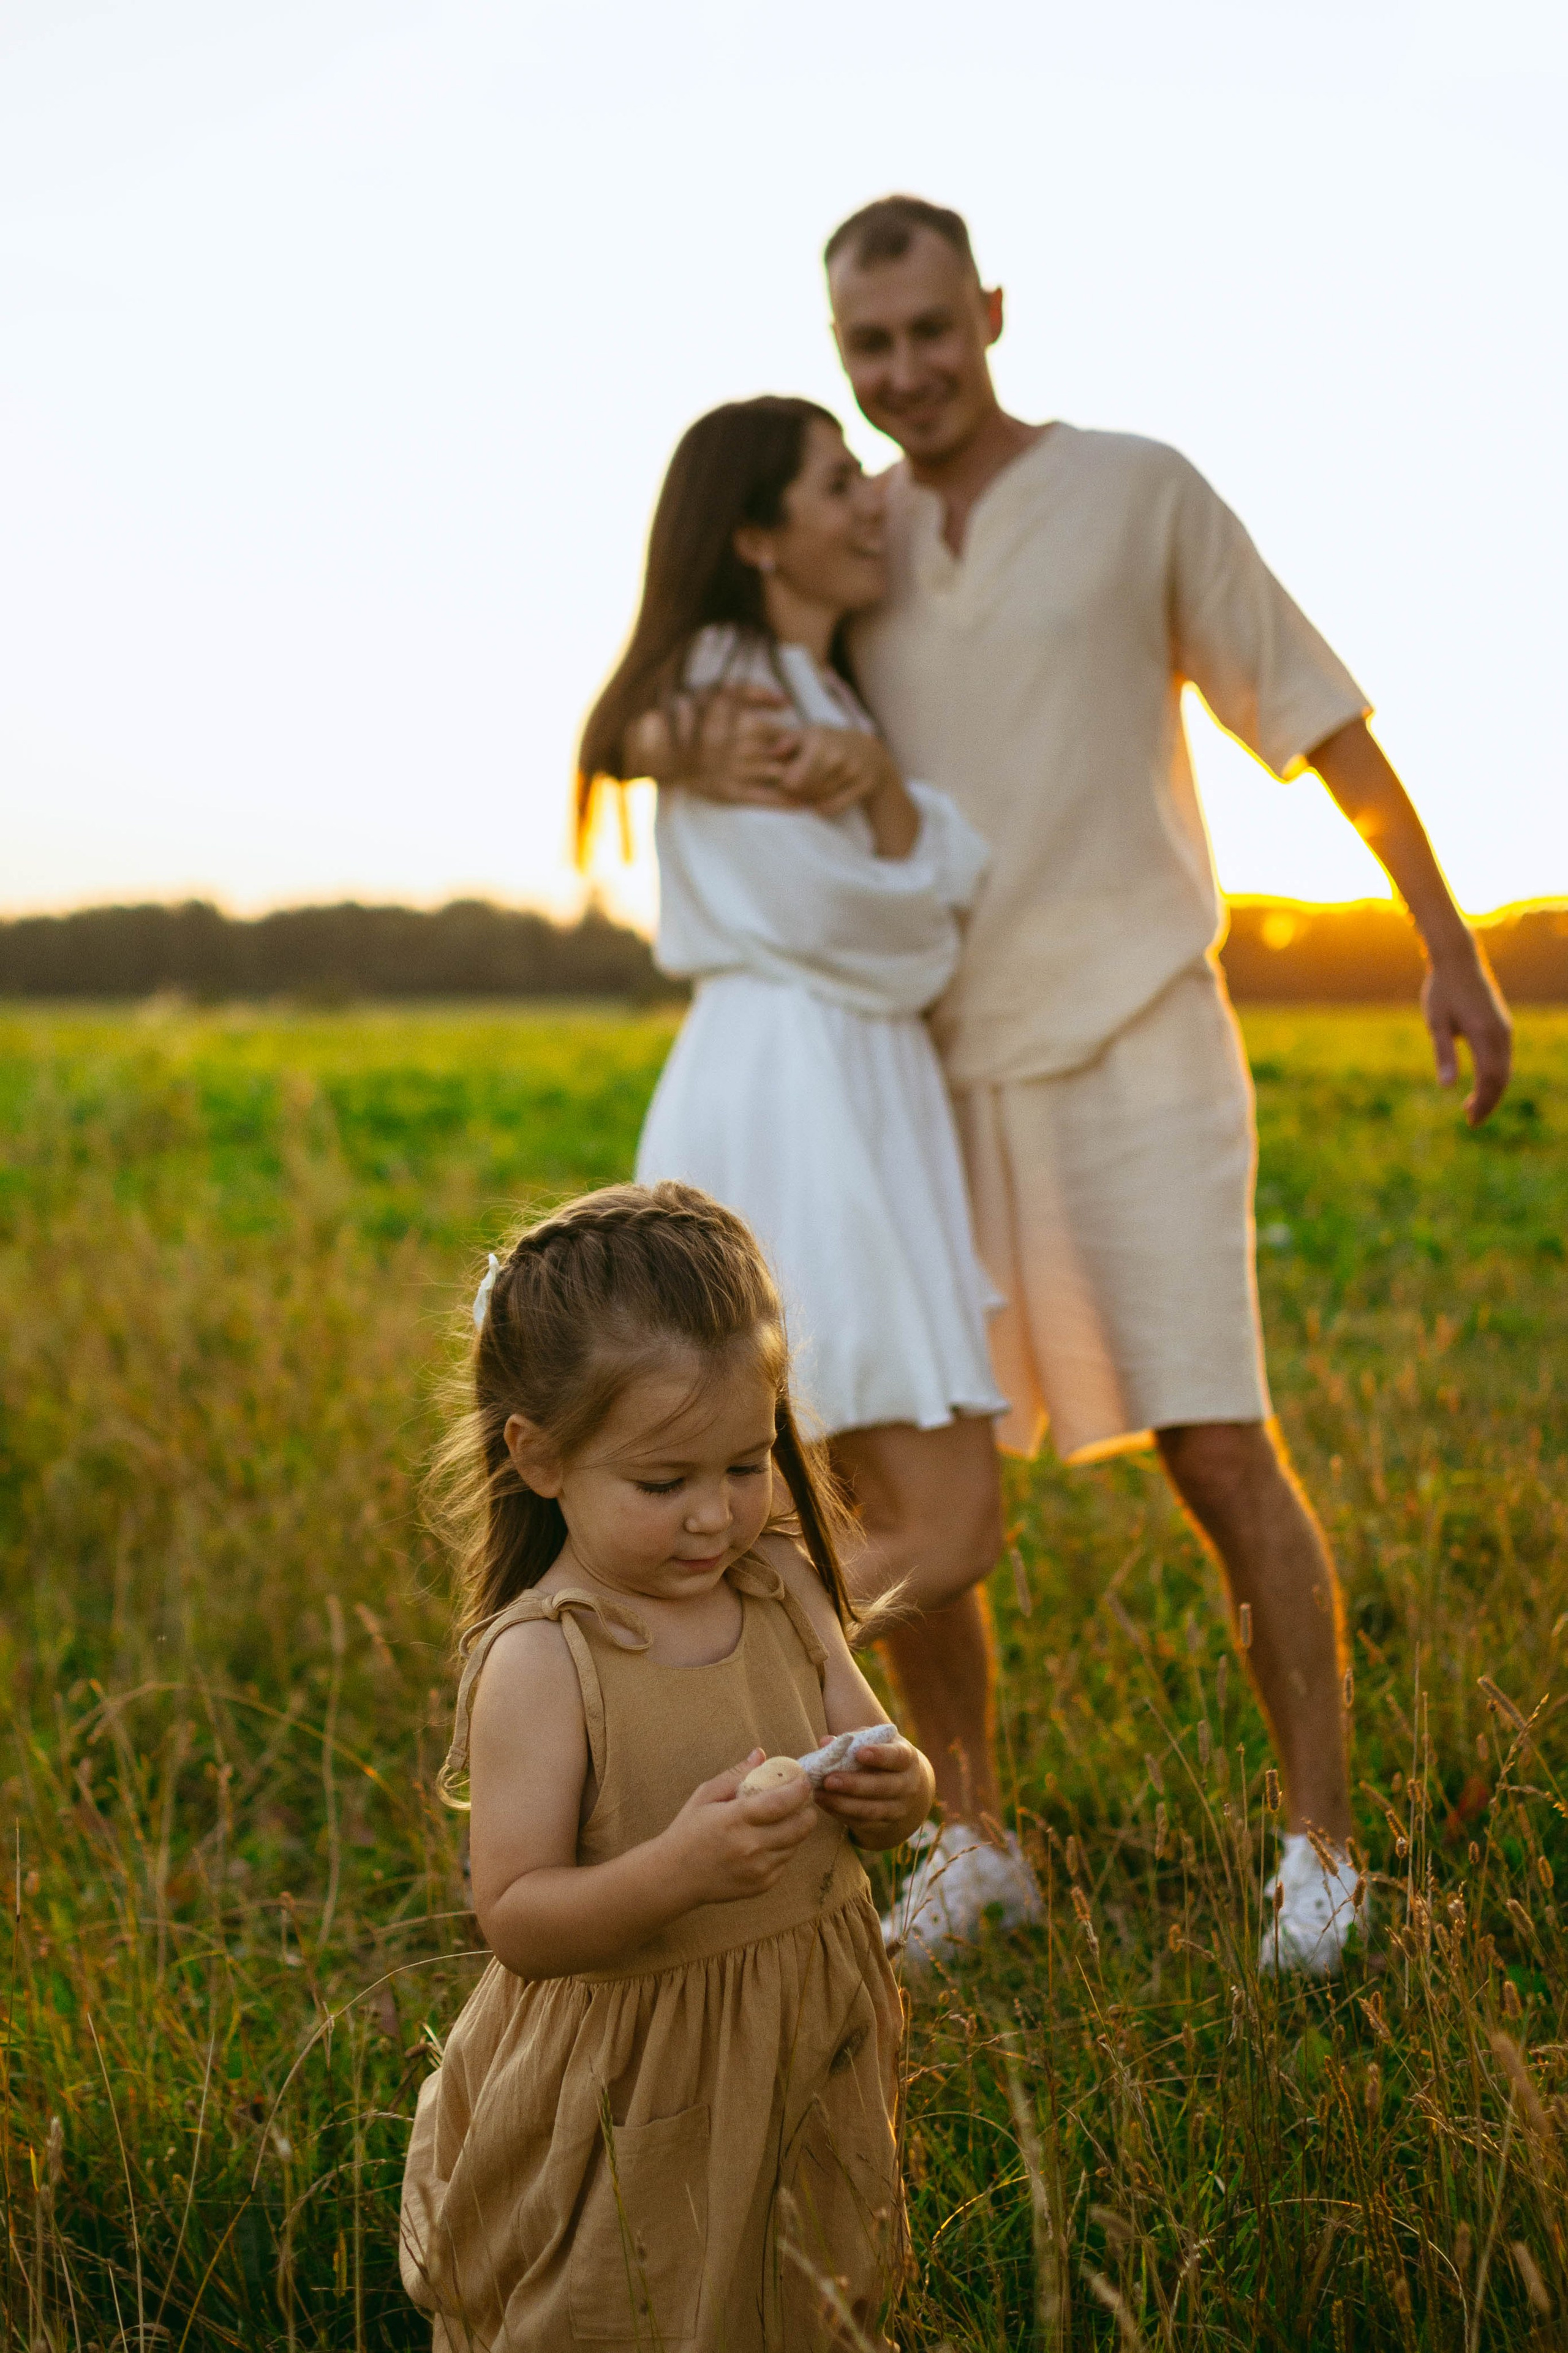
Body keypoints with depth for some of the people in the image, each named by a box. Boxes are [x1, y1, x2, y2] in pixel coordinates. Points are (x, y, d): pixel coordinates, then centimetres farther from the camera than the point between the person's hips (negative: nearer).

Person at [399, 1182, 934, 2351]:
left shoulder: (783, 1588, -4)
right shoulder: (540, 1662, -21)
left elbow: (870, 1758, 7)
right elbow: (517, 1922, -23)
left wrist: (898, 1791, -17)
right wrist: (675, 1872, -39)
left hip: (809, 2049, 6)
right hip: (631, 2102, -5)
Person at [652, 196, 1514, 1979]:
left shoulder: (1140, 494, 1)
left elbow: (1323, 721, 4)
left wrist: (1446, 946, 1)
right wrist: (722, 754, -24)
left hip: (1133, 1049, -4)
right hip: (937, 1076, 4)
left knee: (1220, 1450, -7)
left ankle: (1319, 1850, 7)